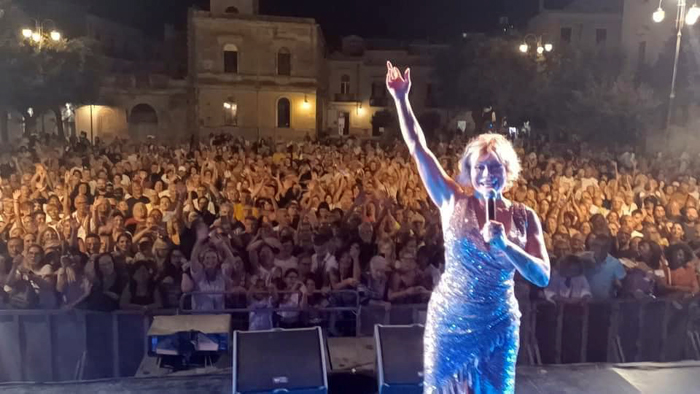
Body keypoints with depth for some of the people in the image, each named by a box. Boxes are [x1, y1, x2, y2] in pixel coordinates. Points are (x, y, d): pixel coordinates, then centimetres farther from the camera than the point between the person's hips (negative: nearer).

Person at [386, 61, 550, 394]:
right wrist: (401, 99, -13)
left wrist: (504, 245, -23)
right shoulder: (454, 202, -7)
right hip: (449, 321, 0)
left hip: (497, 326, 1)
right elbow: (417, 148, -10)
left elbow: (543, 277, -9)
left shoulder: (524, 216, -5)